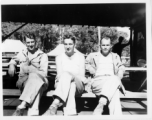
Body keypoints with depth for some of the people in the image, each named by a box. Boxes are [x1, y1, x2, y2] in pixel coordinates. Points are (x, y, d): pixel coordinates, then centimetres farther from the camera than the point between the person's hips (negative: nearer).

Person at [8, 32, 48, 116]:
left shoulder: (43, 55, 4)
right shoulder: (22, 53, 15)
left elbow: (43, 74, -6)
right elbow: (14, 59, 38)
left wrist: (28, 69, -15)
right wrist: (12, 65, 14)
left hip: (39, 81, -3)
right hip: (24, 81, 3)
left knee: (34, 76, -38)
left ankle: (21, 107, -49)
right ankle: (33, 112, -51)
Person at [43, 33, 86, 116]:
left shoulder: (80, 56, 11)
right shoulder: (59, 57, 13)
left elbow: (82, 75, 1)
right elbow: (59, 75, 0)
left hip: (78, 85, -1)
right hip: (62, 85, 1)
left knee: (66, 75, -36)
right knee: (70, 86, -39)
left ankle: (54, 106, -53)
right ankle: (70, 113, -55)